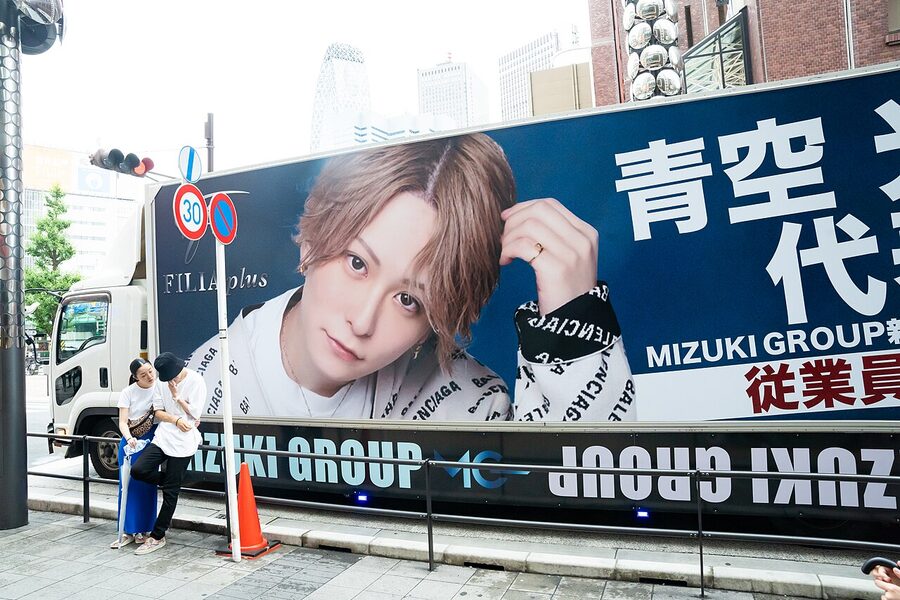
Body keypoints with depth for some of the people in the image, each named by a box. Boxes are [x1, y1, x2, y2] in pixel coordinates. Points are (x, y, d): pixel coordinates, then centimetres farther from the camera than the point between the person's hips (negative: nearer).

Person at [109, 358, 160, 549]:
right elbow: (122, 422, -11)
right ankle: (128, 531, 12)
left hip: (152, 441, 0)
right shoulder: (128, 393, -7)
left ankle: (143, 530, 17)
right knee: (128, 485, 1)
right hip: (130, 442, 0)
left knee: (148, 486, 5)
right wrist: (129, 439, -30)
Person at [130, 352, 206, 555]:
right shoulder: (165, 383, 7)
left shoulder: (196, 381, -10)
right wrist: (176, 420, -11)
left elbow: (194, 413, -10)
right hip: (163, 436, 6)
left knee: (170, 491, 1)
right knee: (138, 470, -13)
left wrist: (176, 396, -11)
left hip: (183, 442, -6)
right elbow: (158, 411, 6)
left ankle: (157, 537, 13)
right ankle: (171, 480, 16)